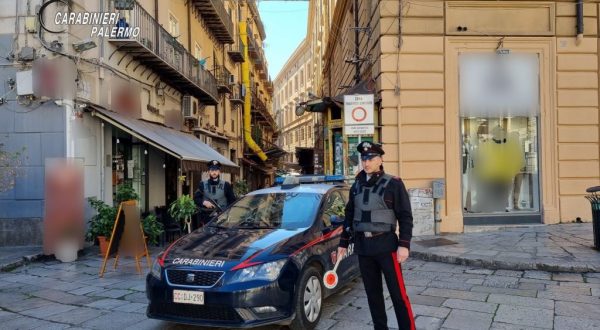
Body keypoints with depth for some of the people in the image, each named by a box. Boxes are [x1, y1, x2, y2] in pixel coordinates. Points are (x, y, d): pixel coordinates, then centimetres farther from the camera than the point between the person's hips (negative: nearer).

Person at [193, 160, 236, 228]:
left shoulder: (226, 185, 8)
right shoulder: (202, 184, 11)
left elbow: (232, 200, 6)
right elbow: (196, 198, 8)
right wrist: (204, 202, -11)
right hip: (206, 217, 1)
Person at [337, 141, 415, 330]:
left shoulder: (393, 184, -6)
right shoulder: (357, 186, 9)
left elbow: (405, 216, -7)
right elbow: (349, 216, 16)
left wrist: (404, 244, -15)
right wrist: (343, 243, 15)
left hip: (385, 244, -5)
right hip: (363, 245, 5)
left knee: (397, 292, -1)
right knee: (372, 292, 12)